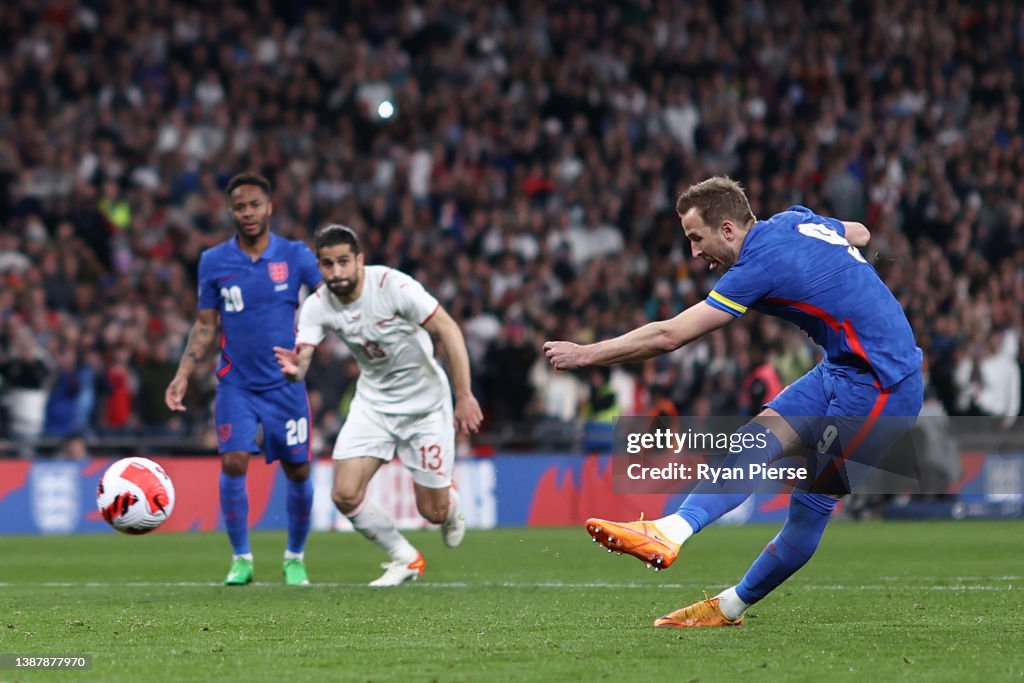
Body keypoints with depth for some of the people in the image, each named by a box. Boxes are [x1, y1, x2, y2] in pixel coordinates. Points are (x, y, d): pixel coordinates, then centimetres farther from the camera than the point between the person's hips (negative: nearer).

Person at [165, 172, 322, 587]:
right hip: (236, 385, 0)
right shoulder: (213, 262, 2)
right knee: (233, 463, -15)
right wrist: (182, 376, 0)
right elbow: (205, 325, 8)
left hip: (286, 383, 0)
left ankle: (295, 559, 24)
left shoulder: (295, 256, -1)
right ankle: (241, 559, 0)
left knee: (298, 472, 4)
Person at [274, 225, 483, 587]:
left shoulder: (393, 285, -25)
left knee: (432, 511, 0)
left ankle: (451, 506, 41)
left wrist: (464, 396, -28)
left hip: (425, 403, -4)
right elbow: (300, 359, -20)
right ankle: (406, 559, 12)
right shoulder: (317, 306, -13)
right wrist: (294, 369, -46)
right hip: (373, 403, 4)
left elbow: (448, 329, -24)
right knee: (345, 495, -12)